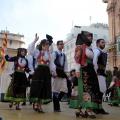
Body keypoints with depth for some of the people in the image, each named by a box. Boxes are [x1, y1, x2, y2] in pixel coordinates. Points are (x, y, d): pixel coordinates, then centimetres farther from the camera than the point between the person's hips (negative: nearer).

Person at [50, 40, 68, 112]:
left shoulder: (64, 55, 20)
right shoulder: (54, 53, 1)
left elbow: (65, 65, 18)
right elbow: (52, 63, -9)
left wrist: (65, 72, 7)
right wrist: (54, 72, -19)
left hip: (62, 72, 6)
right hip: (57, 72, -6)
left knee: (64, 89, -1)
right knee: (56, 90, -4)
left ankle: (56, 101, 17)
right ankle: (56, 107, 1)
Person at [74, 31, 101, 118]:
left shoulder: (89, 48, 21)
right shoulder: (80, 47, -3)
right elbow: (77, 59, -13)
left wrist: (94, 71, 17)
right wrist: (77, 70, -22)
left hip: (91, 71, 9)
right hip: (84, 71, -9)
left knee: (92, 88, 5)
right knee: (86, 89, -12)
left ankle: (79, 109, 10)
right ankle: (88, 110, -11)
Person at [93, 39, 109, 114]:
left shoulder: (103, 53, 23)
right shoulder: (96, 50, -6)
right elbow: (94, 61, -21)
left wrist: (104, 72, 14)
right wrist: (96, 71, -22)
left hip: (102, 73, 10)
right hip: (98, 73, -10)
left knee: (102, 90, 9)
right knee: (101, 90, -12)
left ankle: (98, 107, 15)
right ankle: (96, 108, -3)